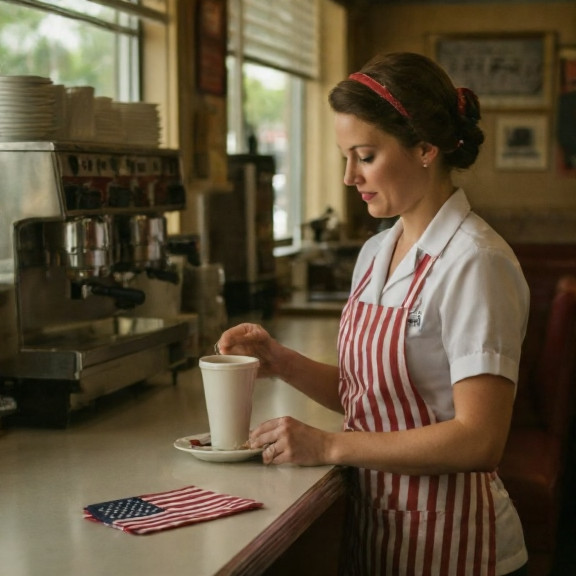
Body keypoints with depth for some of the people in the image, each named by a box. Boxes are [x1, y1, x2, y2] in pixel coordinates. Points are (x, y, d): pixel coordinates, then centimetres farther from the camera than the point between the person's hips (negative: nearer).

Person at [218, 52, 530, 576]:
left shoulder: (475, 263, -19)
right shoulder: (376, 252, 6)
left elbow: (479, 440, -23)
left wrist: (330, 445, -21)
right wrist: (281, 361, -3)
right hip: (373, 527, 7)